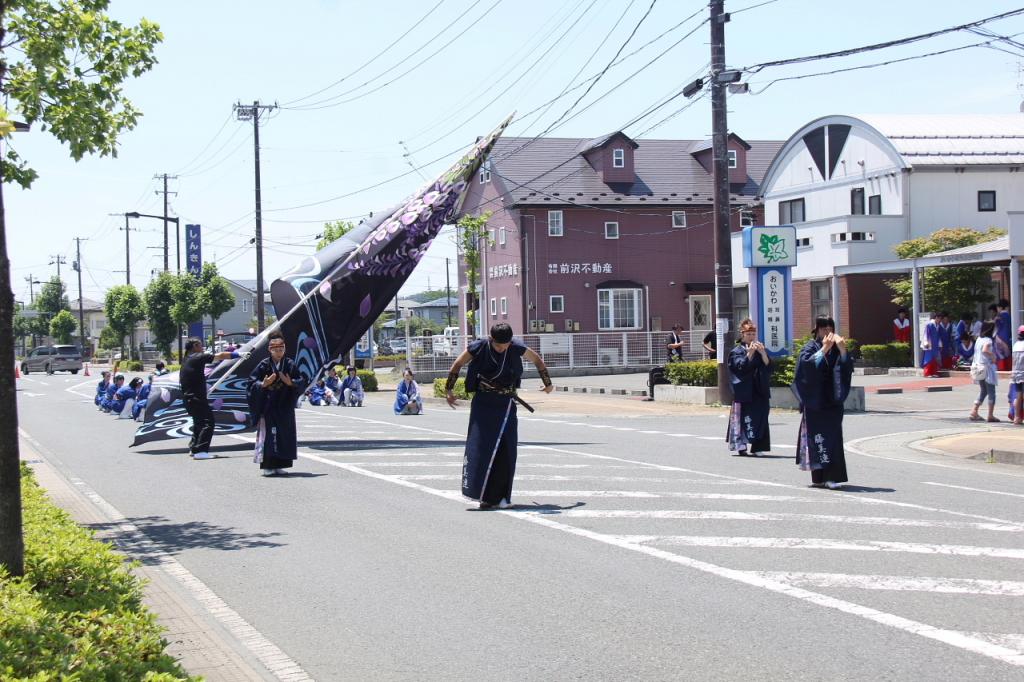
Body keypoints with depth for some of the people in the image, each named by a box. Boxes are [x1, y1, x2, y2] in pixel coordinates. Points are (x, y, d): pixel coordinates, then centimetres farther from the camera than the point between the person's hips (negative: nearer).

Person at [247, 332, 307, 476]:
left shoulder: (290, 365, 2)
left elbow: (303, 381, 1)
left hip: (285, 407, 3)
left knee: (285, 434, 4)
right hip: (268, 408, -3)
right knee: (268, 435, -5)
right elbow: (252, 382, -4)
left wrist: (291, 383, -17)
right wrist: (263, 384, -23)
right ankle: (267, 466, 0)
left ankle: (279, 465, 14)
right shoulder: (264, 365, -4)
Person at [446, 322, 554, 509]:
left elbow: (537, 360, 12)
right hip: (483, 402, -1)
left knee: (506, 448, -4)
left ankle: (501, 496, 3)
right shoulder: (478, 347, -10)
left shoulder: (517, 348, -7)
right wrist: (448, 390, 8)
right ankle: (483, 495, -6)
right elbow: (457, 364, 4)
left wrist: (548, 383, 23)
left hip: (506, 404, 1)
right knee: (480, 444, -8)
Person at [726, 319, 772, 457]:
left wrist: (763, 353, -12)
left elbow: (768, 367, 2)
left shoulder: (760, 350, 14)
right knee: (744, 418, -8)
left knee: (760, 418, 0)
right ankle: (742, 447, -6)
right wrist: (750, 353, -20)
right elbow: (740, 367, -13)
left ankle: (755, 447, 5)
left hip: (759, 391, 4)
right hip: (744, 392, -4)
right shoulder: (737, 351, 3)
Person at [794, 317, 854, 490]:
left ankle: (831, 477, -6)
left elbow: (848, 368, -3)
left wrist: (842, 350, -18)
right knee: (819, 436, -3)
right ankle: (819, 477, 4)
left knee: (833, 436, -4)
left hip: (833, 401, 3)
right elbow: (807, 364, -19)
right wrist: (824, 349, -26)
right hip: (815, 401, -3)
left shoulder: (836, 349, 10)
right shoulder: (811, 347, 0)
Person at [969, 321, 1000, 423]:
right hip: (987, 368, -8)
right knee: (991, 392, 3)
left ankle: (974, 412, 8)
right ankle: (990, 415, 5)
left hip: (978, 368, 8)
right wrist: (993, 356, -19)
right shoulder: (988, 340, -16)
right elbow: (985, 350, -34)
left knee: (983, 391, 18)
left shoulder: (979, 339, 9)